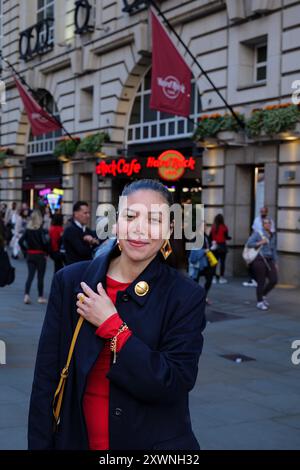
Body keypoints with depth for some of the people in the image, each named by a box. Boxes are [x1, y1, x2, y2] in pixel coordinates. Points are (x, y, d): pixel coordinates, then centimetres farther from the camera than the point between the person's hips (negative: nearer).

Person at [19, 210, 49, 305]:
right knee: (40, 277, 7)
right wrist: (46, 252, -7)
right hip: (40, 255, -4)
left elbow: (20, 241, 0)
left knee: (30, 275, 6)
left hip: (30, 255, 4)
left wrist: (25, 251, 7)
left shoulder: (28, 230, 2)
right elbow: (45, 242, -21)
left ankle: (26, 295, -8)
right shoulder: (40, 230, -12)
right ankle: (41, 297, 16)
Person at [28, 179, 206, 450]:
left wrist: (111, 326, -21)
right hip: (76, 439, 2)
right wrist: (41, 444, -7)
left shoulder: (187, 297, -11)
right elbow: (46, 378, -3)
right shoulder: (70, 281, -6)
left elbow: (176, 385, -19)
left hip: (156, 441, -2)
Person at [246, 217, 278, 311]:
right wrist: (260, 243, -18)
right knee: (261, 282, -1)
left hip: (269, 261, 6)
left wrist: (275, 263, 16)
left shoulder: (272, 235, 13)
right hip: (259, 260, -6)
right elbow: (249, 244, -9)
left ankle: (263, 295, 25)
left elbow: (274, 250, 17)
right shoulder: (258, 233, -4)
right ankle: (259, 302, 13)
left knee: (274, 280, 0)